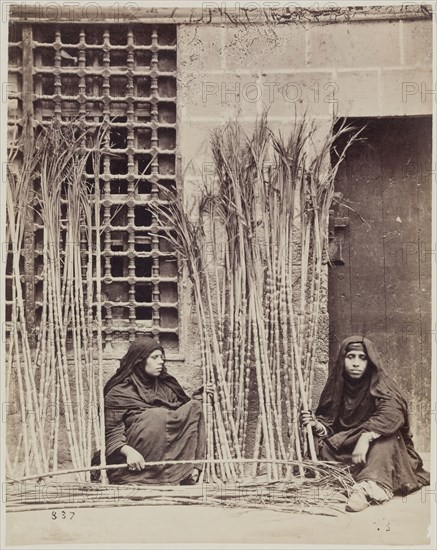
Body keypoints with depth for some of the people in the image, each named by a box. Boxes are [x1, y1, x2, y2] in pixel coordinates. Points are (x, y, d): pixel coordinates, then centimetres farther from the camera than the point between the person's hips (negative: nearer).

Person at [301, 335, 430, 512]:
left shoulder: (380, 385, -9)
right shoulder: (337, 386, 2)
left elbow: (393, 412, -30)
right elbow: (329, 423, 5)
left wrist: (365, 438, -42)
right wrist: (317, 424, -19)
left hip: (379, 452, -3)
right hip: (345, 448, 4)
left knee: (385, 432, -30)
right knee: (319, 444, -19)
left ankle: (371, 485, -51)